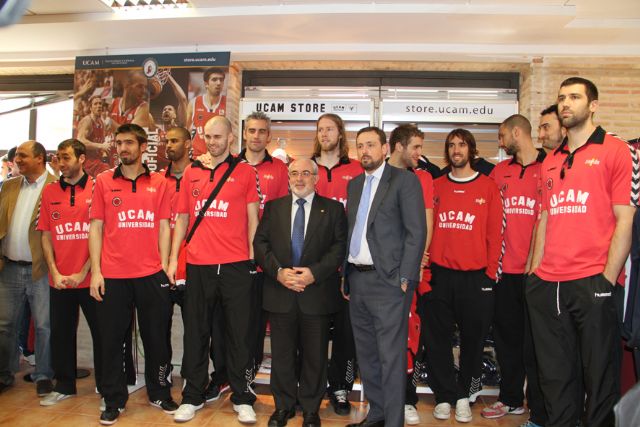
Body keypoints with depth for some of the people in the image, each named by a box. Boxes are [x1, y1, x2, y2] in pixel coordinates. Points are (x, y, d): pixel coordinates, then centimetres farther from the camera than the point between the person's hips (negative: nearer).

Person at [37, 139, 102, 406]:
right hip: (59, 280, 4)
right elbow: (46, 235, 8)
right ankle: (64, 386, 29)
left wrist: (83, 272, -9)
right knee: (61, 333, 13)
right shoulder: (50, 192, 7)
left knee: (100, 332, 6)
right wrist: (55, 273, -2)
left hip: (90, 278, -3)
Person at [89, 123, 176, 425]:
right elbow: (95, 227, 4)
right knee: (111, 340, 8)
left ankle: (159, 393, 28)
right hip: (112, 275, 0)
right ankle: (114, 400, 25)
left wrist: (164, 266, -1)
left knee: (157, 337, 10)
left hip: (151, 275, 0)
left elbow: (163, 227, 6)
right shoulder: (103, 181, 5)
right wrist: (96, 271, -3)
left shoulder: (159, 183, 6)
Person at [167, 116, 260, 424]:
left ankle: (242, 398, 18)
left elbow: (252, 217, 4)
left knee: (240, 334, 4)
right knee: (195, 334, 10)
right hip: (197, 265, 3)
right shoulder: (191, 173, 11)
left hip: (236, 266, -2)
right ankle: (193, 396, 25)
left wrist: (252, 257, -3)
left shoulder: (244, 172, 4)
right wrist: (172, 258, 7)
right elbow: (182, 219, 14)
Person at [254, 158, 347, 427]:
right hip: (280, 292, 2)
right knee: (282, 354, 11)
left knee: (315, 354, 8)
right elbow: (260, 243, 3)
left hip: (317, 292, -1)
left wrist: (314, 273, -15)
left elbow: (340, 246, -4)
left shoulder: (333, 209, 4)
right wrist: (278, 272, -11)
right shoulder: (273, 207, 10)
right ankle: (284, 405, 29)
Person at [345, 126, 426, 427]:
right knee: (366, 355, 15)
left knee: (391, 356, -2)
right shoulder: (354, 184, 16)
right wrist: (345, 273, 10)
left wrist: (405, 278, -15)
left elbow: (416, 232, -9)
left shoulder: (404, 180, -3)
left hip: (388, 281, -7)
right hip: (357, 279, 7)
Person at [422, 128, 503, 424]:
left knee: (473, 338, 7)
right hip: (439, 274, 2)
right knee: (437, 338, 5)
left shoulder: (488, 186, 4)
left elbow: (495, 232, 1)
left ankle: (464, 396, 24)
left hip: (475, 276, -1)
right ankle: (444, 397, 19)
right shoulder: (436, 187, 10)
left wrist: (491, 273, -4)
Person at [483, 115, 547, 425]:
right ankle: (511, 399, 32)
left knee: (534, 343, 2)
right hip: (505, 270, 6)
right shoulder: (500, 171, 12)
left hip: (536, 270, -5)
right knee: (506, 338, 15)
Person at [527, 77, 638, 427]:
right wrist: (535, 270, 11)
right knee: (555, 375, 14)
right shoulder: (550, 162, 17)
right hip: (547, 285, 6)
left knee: (599, 375, 6)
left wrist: (608, 278, -13)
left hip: (593, 282, -5)